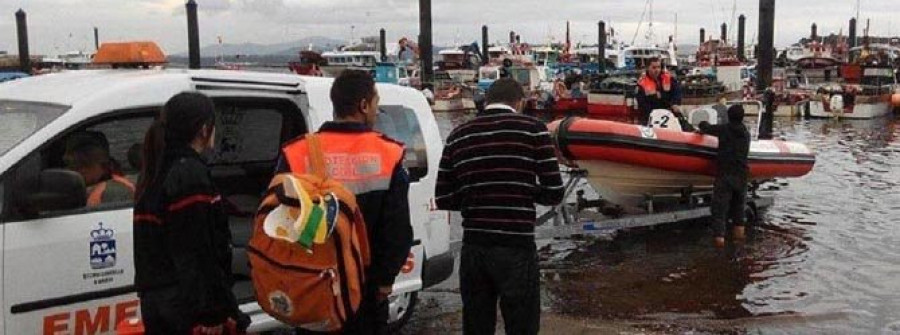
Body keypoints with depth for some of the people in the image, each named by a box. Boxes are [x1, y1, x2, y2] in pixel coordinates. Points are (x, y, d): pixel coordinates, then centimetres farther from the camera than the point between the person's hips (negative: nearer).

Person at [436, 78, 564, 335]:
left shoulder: (458, 136, 5)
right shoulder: (533, 129, -4)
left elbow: (443, 199, 7)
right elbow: (554, 193, -6)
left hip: (473, 249, 4)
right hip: (517, 248, -3)